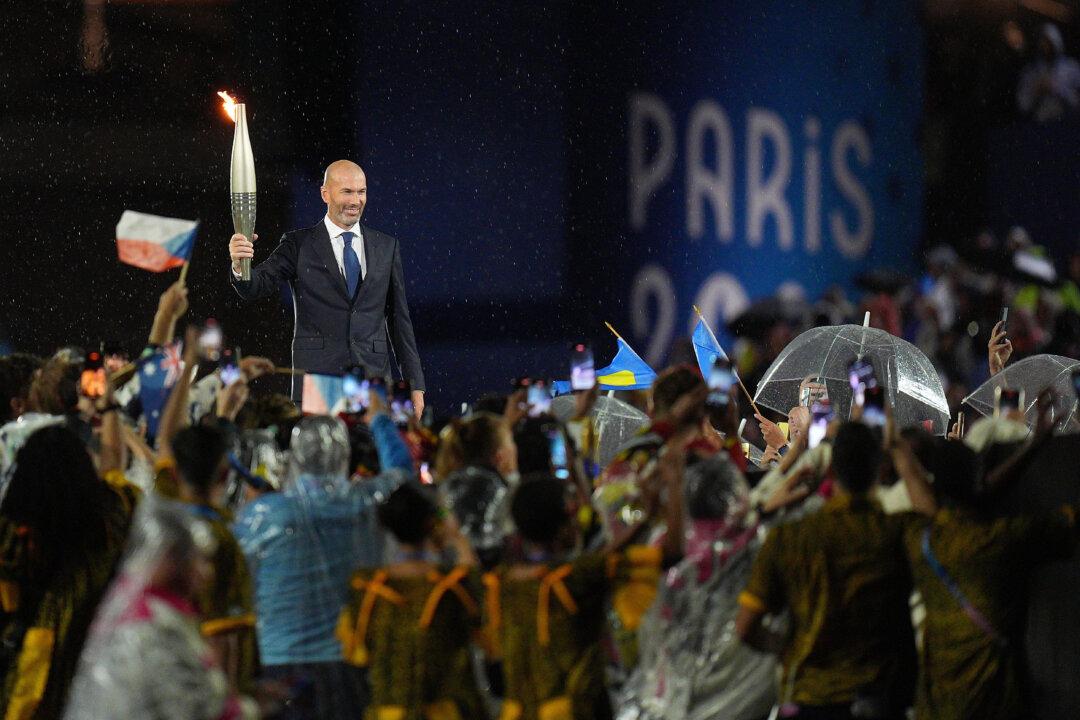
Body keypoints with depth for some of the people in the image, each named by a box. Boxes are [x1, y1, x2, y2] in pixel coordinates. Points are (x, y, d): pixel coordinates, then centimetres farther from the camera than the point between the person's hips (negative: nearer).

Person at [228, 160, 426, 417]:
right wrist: (240, 265, -31)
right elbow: (256, 287, -7)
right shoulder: (299, 244, 4)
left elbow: (399, 318, 13)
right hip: (318, 377, -2)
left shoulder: (386, 247, 12)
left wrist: (415, 385, 10)